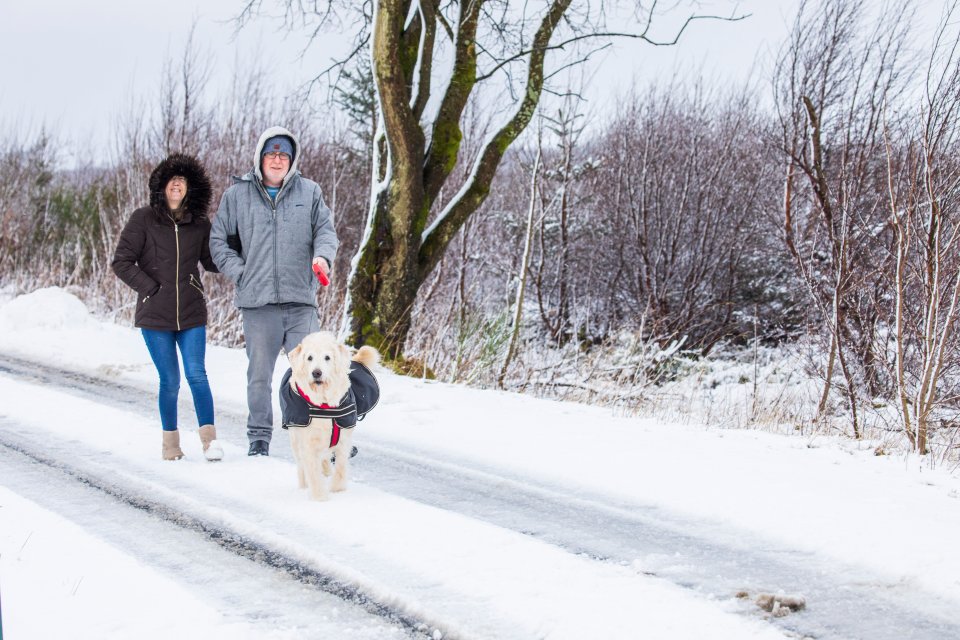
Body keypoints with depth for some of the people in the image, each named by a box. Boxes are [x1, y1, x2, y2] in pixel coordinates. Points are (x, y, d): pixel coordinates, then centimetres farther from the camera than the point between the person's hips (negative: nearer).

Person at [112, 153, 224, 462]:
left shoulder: (200, 225, 4)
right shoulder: (143, 220, -3)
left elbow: (211, 261, 14)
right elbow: (121, 262, -3)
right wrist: (151, 289, -9)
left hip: (192, 314, 1)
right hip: (155, 315, -1)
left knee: (197, 375, -6)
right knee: (170, 381, 4)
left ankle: (210, 440, -2)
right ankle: (170, 443, 18)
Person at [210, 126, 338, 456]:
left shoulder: (309, 192, 10)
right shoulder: (237, 194, 9)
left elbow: (326, 229, 8)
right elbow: (219, 241, 13)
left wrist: (322, 256, -14)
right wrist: (240, 273, 2)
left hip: (301, 300, 0)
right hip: (258, 302, 0)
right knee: (259, 373, 5)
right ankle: (259, 437, 15)